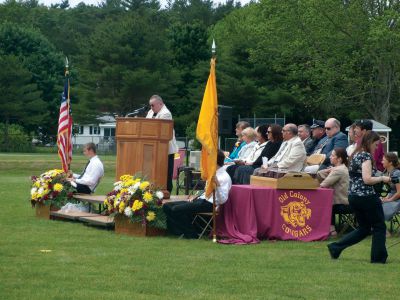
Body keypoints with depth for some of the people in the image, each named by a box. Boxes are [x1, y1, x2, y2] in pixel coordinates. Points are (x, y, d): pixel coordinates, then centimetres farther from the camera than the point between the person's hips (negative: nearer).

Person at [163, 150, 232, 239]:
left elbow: (222, 200, -20)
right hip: (201, 199, 10)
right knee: (167, 206, 0)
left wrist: (217, 184, -32)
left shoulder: (225, 177, -11)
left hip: (209, 204, -10)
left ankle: (191, 234, -6)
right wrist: (195, 198, 12)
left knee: (176, 209, -23)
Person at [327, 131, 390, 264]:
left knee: (363, 228, 17)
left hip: (353, 197, 9)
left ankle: (336, 247, 10)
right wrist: (382, 178, -9)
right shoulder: (366, 156, -14)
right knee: (379, 227, 6)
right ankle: (378, 257, 9)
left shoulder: (355, 155, 13)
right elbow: (367, 179, -22)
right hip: (367, 197, -9)